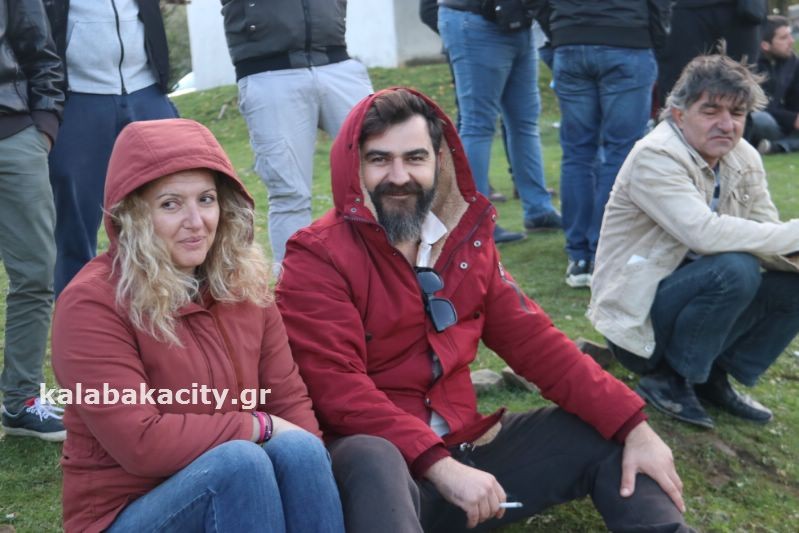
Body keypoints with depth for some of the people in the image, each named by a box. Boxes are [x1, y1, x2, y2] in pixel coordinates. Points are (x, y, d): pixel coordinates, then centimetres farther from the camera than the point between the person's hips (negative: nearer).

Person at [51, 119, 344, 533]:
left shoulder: (244, 282, 3)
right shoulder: (92, 303, -16)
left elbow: (289, 397, 2)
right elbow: (140, 443, -23)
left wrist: (308, 460, -16)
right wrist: (259, 427, -16)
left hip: (234, 485, 5)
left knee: (299, 449, -25)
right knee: (241, 461, -31)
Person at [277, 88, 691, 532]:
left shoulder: (465, 238, 9)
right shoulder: (319, 257, -9)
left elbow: (534, 341, 7)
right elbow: (338, 390, -19)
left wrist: (632, 425, -3)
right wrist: (440, 467, -29)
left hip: (465, 445, 6)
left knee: (607, 436, 1)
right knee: (372, 462, -39)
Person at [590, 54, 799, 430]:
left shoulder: (745, 159, 2)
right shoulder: (655, 158, -20)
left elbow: (768, 237, 2)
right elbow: (705, 233, -34)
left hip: (693, 295, 8)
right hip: (637, 318, -7)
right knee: (735, 269, -29)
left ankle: (714, 377, 8)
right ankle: (668, 380, -9)